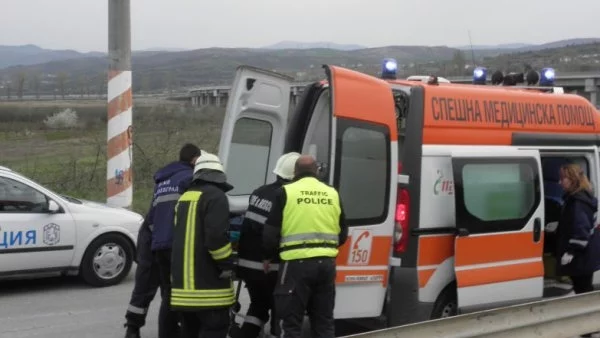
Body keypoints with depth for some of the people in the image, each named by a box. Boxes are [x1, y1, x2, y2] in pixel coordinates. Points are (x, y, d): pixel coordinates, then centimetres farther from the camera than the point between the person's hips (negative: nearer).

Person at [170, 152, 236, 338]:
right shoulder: (215, 196, -10)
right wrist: (227, 266, -10)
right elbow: (217, 236, -21)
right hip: (208, 284, -8)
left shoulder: (184, 198, 18)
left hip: (184, 282, 8)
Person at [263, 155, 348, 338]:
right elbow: (342, 234, 15)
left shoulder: (286, 192, -2)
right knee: (324, 321, 15)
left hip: (297, 263, -4)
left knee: (291, 323, 4)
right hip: (326, 263, 4)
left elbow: (271, 232, -2)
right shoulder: (332, 194, 10)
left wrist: (268, 254, 17)